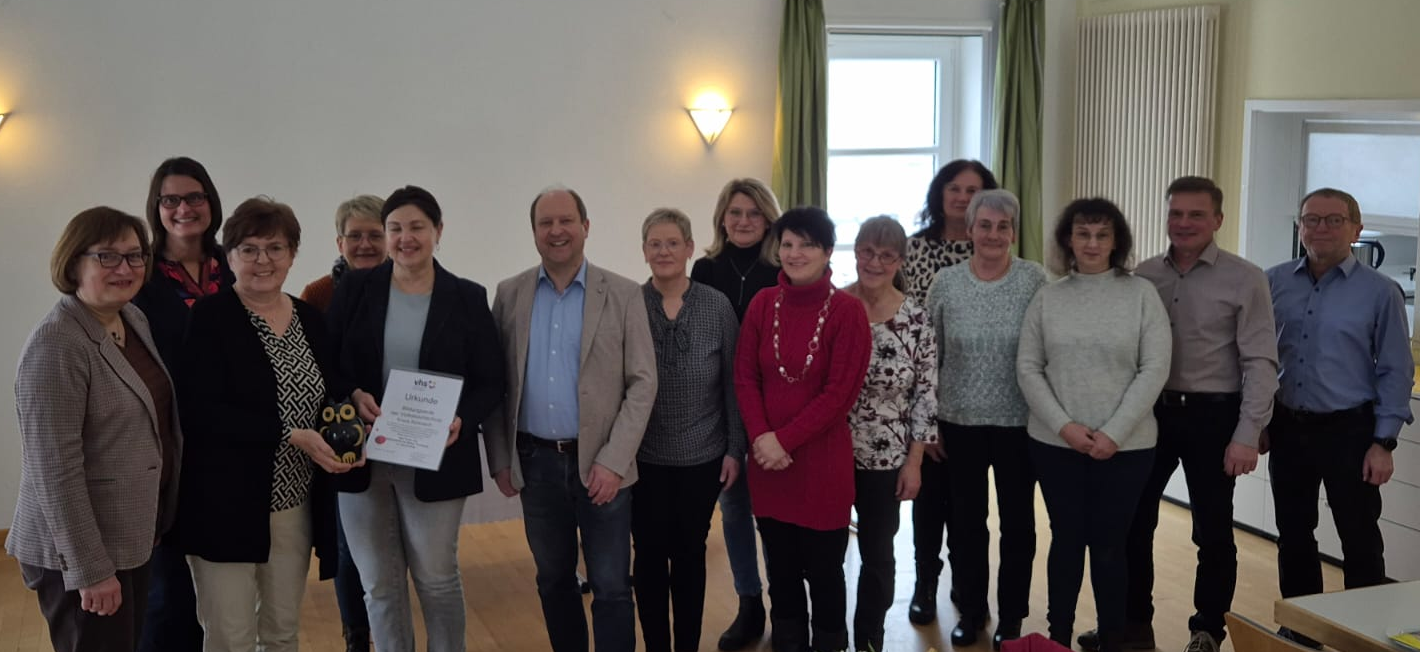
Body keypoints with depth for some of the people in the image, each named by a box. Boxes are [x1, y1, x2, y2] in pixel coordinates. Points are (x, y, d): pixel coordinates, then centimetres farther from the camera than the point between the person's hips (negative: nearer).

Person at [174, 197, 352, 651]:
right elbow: (201, 413, -19)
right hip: (227, 505, -5)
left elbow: (330, 393, 17)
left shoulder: (310, 320, 7)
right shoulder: (209, 319, -10)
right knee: (232, 637, 3)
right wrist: (293, 435, -23)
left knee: (283, 629, 17)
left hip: (296, 505, 5)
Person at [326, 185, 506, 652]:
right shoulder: (354, 288, 3)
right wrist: (352, 396, -16)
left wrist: (463, 419, -19)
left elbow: (490, 383, 0)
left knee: (437, 579, 9)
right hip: (362, 459, 2)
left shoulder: (468, 298, 0)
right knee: (379, 584, 11)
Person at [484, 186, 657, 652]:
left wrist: (612, 461, -13)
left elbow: (642, 383, -6)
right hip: (535, 463, 3)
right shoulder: (510, 294, 4)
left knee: (611, 587, 1)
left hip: (601, 464, -3)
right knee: (553, 579, 15)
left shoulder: (624, 295, -4)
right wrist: (500, 459, 3)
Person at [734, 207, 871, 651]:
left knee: (824, 573, 8)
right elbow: (745, 377, 3)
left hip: (822, 460, -4)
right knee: (781, 572, 15)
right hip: (768, 460, 4)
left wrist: (785, 439, -14)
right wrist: (761, 437, -11)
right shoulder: (763, 304, 4)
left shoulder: (847, 311, -9)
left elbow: (841, 392, -12)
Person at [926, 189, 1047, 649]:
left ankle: (1011, 615, 25)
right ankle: (971, 609, 27)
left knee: (1018, 520, 9)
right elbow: (929, 358, 5)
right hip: (960, 422, 1)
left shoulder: (1035, 280, -7)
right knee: (965, 521, 10)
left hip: (1019, 422, -1)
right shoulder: (945, 284, -2)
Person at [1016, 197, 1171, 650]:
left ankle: (1111, 644, 20)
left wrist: (1114, 433, -12)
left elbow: (1154, 369, -6)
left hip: (1125, 444, -1)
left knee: (1109, 544, 6)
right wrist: (1064, 425, -10)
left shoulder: (1141, 294, -2)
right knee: (1067, 539, 10)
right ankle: (1058, 639, 23)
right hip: (1055, 442, 1)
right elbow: (1027, 368, 1)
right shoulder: (1047, 297, 2)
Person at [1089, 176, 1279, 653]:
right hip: (1150, 412, 4)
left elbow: (1260, 363, -9)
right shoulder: (1144, 275, 6)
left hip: (1212, 416, -4)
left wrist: (1247, 435, -15)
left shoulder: (1244, 280, -5)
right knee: (1132, 523, 9)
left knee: (1212, 532, 7)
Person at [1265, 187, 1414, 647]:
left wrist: (1383, 443, -9)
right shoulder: (1275, 282, 2)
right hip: (1287, 427, 3)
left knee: (1360, 540, 5)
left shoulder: (1380, 292, -6)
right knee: (1293, 535, 13)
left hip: (1349, 430, -3)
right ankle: (1300, 630, 28)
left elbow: (1396, 372, -4)